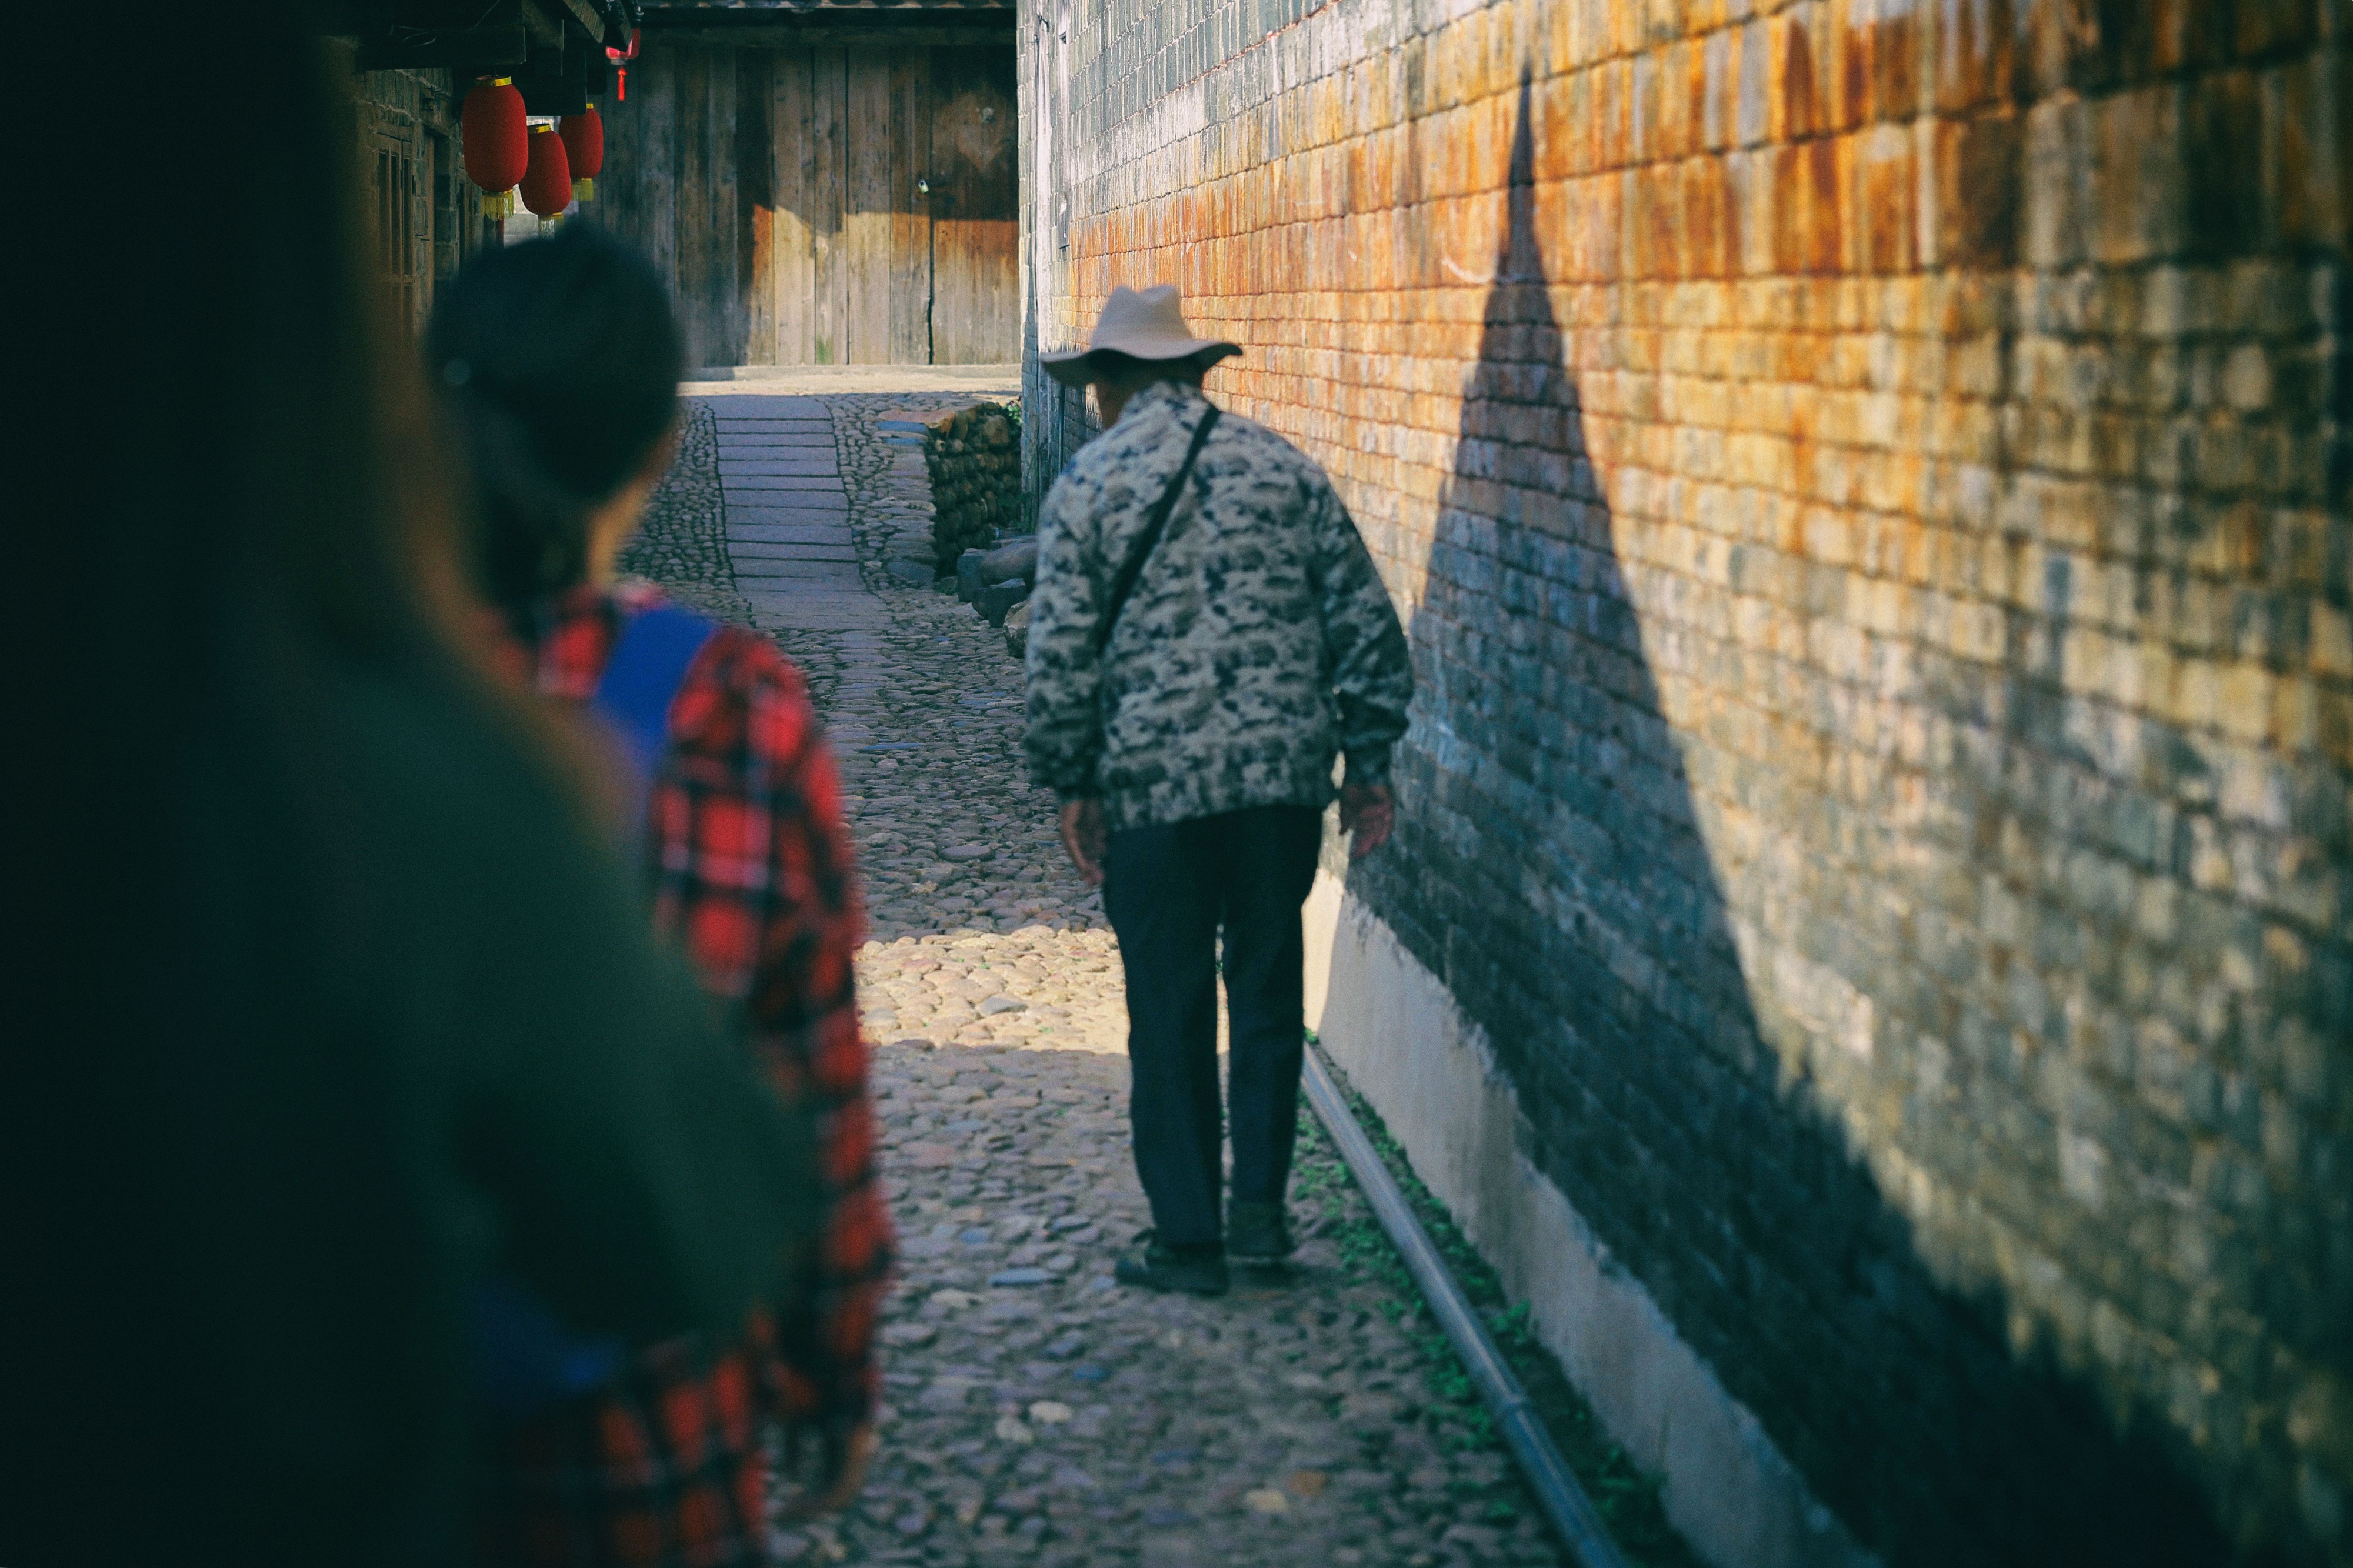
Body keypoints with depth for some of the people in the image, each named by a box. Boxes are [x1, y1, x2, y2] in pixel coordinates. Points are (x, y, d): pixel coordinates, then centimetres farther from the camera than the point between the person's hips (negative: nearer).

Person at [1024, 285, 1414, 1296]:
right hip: (1284, 773, 3)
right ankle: (1260, 1211, 16)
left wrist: (1070, 783, 3)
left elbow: (1061, 653, -6)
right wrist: (1368, 761, 12)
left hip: (1154, 786, -3)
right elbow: (1364, 623, 6)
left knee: (1170, 1015, 6)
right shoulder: (1284, 468, 7)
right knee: (1269, 994, 16)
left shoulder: (1088, 487, -2)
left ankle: (1187, 1240, 10)